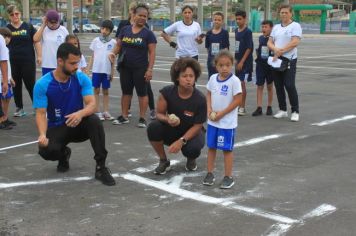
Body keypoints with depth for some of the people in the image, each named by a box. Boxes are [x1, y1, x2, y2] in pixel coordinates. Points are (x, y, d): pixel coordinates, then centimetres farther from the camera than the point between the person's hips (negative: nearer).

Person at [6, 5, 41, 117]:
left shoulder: (28, 26, 1)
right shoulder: (7, 28, 5)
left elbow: (36, 41, 2)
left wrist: (39, 56, -5)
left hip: (28, 61, -2)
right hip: (13, 62, 3)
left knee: (31, 85, -1)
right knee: (16, 86, 9)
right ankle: (19, 108, 19)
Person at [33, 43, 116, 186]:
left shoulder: (82, 78, -10)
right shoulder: (42, 84, -15)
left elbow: (92, 104, -19)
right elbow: (41, 113, -17)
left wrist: (80, 114, -43)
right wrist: (42, 135, -38)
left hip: (78, 125, 1)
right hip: (57, 128, -1)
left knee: (94, 121, -33)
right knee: (46, 150, -32)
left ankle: (101, 167, -23)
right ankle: (63, 154, 8)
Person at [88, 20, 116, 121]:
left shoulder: (113, 42, 2)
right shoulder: (96, 41, 3)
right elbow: (93, 56, 8)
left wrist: (112, 71, 5)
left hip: (107, 70, 0)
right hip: (96, 70, 0)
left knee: (105, 91, 8)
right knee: (96, 90, 3)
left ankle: (105, 112, 13)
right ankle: (98, 112, 6)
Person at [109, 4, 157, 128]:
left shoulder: (148, 33, -5)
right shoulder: (125, 30, 5)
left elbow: (152, 52, -8)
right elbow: (118, 45, 11)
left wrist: (150, 69, -15)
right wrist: (113, 53, -10)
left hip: (140, 69, -4)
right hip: (125, 67, 4)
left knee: (142, 93, 2)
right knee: (126, 92, 12)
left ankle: (142, 118, 9)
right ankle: (124, 116, 21)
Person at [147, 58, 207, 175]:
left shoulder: (200, 99, -22)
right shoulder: (167, 92, -16)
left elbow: (197, 125, -15)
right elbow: (159, 114, -7)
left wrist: (181, 141, -27)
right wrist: (168, 120, -31)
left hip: (191, 133, -2)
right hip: (171, 131, 2)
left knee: (193, 148, -35)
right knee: (153, 127, -28)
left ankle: (191, 159, 8)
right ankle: (164, 161, -4)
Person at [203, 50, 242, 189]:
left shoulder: (234, 81, -15)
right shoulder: (213, 78, 1)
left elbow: (238, 100, -15)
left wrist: (222, 113, -16)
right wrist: (209, 109, -5)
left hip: (227, 122, -5)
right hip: (212, 120, 5)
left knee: (227, 149, 3)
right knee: (211, 147, 12)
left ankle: (228, 177, 13)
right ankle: (210, 174, 24)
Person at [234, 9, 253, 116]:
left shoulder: (247, 31, -11)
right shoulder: (236, 31, 11)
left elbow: (249, 48, -14)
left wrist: (242, 61, -17)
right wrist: (236, 59, 12)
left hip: (245, 62, -7)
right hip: (238, 61, 7)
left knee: (242, 83, -7)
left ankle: (242, 108, -1)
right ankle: (240, 105, 18)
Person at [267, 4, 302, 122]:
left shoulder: (295, 26, -4)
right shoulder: (276, 27, 14)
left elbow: (294, 42, -16)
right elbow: (269, 43, 8)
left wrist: (281, 50, -15)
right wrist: (275, 49, -13)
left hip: (289, 60, -6)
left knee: (290, 85, -11)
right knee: (279, 86, 8)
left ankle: (295, 111, -1)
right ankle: (282, 110, 19)